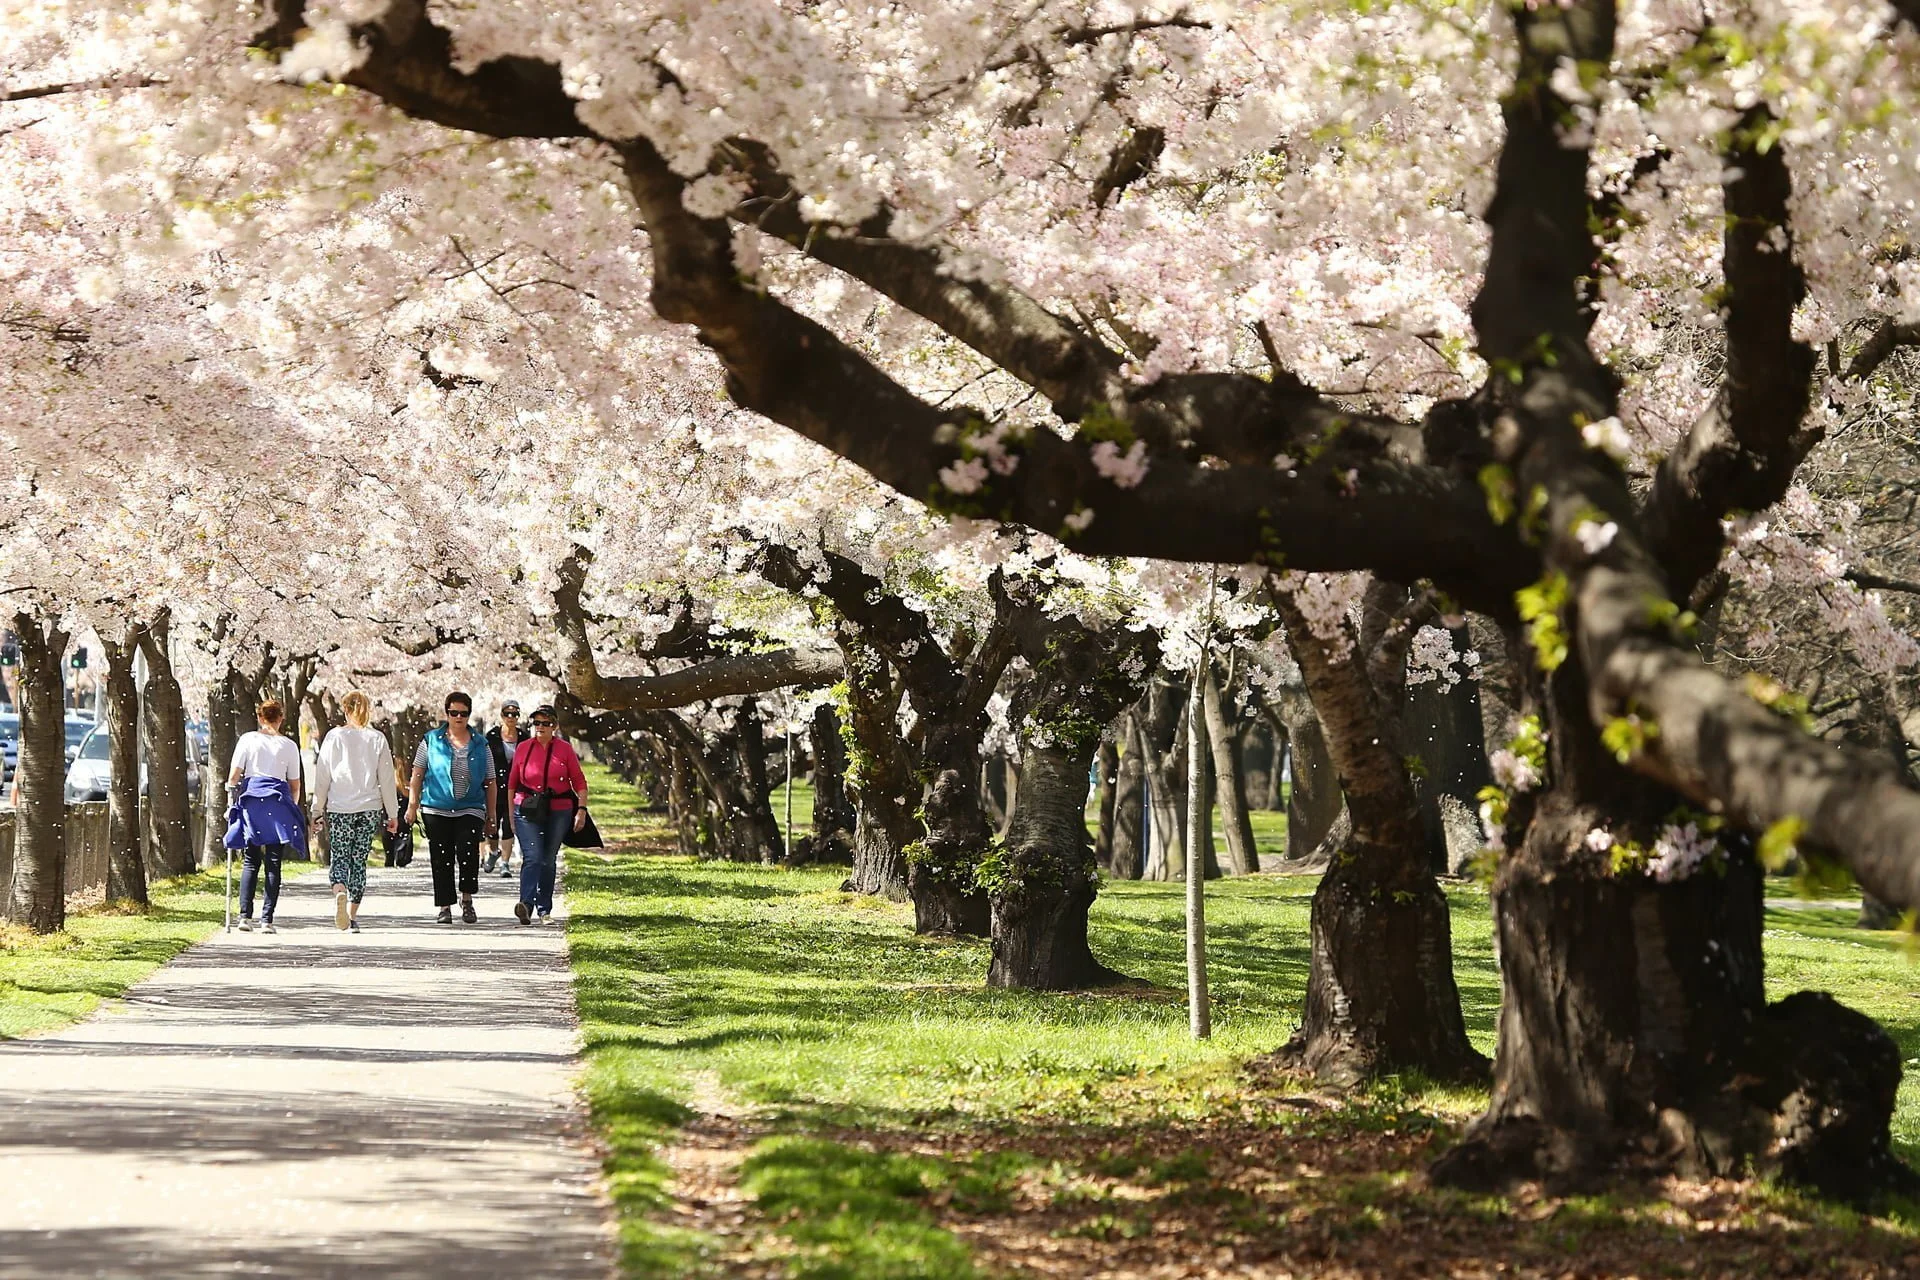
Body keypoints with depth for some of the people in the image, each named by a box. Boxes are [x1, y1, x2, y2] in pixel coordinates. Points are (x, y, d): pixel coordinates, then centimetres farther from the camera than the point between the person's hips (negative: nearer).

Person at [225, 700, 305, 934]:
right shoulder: (289, 745, 6)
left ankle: (245, 916, -2)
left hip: (250, 800, 1)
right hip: (278, 802, -1)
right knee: (273, 864, 2)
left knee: (250, 861, 9)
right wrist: (292, 808, 20)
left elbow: (234, 776, 2)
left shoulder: (247, 740, 5)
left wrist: (232, 802, 9)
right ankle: (266, 919, -3)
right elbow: (295, 785, 8)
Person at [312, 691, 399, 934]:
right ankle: (353, 916, 10)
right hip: (369, 809, 1)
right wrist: (393, 814, 10)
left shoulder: (334, 737, -2)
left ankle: (340, 891, -25)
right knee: (359, 862, 11)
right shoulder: (377, 739, 1)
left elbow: (322, 778, 0)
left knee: (339, 858, 6)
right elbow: (387, 779, 4)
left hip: (338, 809, -1)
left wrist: (318, 811, 7)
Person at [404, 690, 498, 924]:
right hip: (437, 810, 0)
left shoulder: (480, 746, 9)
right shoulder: (431, 741, 6)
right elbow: (417, 775, 9)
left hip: (470, 809, 0)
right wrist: (412, 804, 1)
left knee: (468, 851, -19)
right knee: (441, 860, 2)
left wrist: (491, 817, 9)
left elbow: (490, 783, 11)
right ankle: (444, 907, 11)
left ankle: (467, 900, -2)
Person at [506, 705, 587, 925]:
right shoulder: (523, 749, 4)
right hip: (527, 812, -1)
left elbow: (579, 781, 5)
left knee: (549, 861, 10)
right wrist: (510, 813, 11)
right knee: (532, 858, -16)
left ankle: (545, 909, 20)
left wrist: (581, 809, -3)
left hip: (558, 812, 1)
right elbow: (512, 782, 12)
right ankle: (526, 905, -28)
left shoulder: (564, 749, 2)